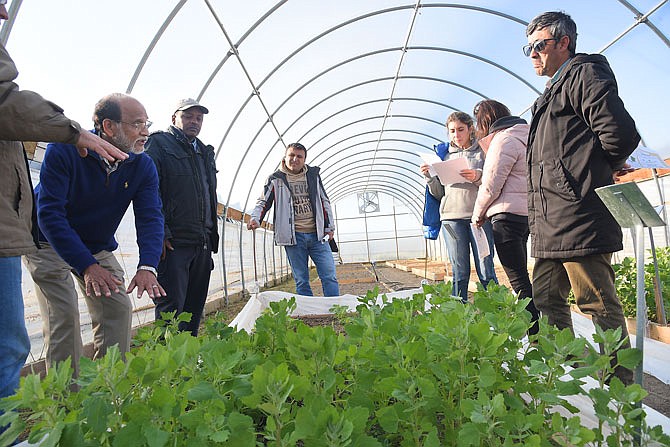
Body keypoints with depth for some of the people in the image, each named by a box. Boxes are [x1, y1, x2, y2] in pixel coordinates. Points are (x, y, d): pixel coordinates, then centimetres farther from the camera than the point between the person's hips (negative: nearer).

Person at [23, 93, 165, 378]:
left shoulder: (143, 166, -13)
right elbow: (50, 214, -30)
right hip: (48, 243, -4)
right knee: (64, 314, -15)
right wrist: (87, 266, -40)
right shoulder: (64, 149, -24)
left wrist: (147, 267, -38)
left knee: (119, 307, -4)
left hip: (98, 247, 4)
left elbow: (150, 218, -20)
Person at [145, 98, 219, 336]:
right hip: (173, 243, -7)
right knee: (171, 307, -5)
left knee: (195, 308, 12)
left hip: (202, 244, 7)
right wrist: (160, 234, -17)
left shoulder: (205, 152, 23)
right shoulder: (159, 144, 2)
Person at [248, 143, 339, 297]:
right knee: (301, 281, 5)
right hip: (293, 237, -2)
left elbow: (325, 201, 16)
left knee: (330, 277, -1)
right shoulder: (276, 179, 6)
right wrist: (255, 218, -14)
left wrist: (329, 226, 10)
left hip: (317, 235, 2)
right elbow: (263, 202, 6)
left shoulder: (313, 175, 12)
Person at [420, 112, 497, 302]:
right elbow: (439, 193, 16)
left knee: (486, 271, -4)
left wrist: (479, 177, -15)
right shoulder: (446, 156, 19)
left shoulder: (482, 151, 10)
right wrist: (430, 177, 0)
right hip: (451, 216, 2)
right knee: (459, 273, 1)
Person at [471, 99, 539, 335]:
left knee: (518, 280, -8)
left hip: (508, 214, -10)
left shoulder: (504, 140, -9)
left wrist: (478, 214, 1)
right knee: (521, 275, 17)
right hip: (526, 212, 10)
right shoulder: (522, 136, 21)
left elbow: (491, 185, -12)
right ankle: (537, 331, 24)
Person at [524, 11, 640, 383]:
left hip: (579, 217, -10)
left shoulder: (585, 73, -1)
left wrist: (588, 178, 0)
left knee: (600, 306, -3)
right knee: (546, 301, 14)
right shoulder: (551, 93, 27)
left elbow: (620, 135, -12)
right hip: (551, 225, 10)